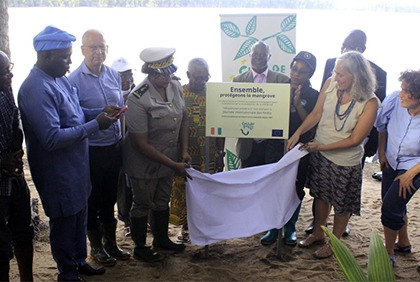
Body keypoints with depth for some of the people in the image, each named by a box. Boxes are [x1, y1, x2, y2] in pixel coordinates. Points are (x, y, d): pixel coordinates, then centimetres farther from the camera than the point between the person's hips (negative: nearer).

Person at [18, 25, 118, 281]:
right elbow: (52, 138, -29)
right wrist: (96, 125, -25)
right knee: (64, 222, 10)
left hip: (76, 165, 8)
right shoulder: (36, 89, -25)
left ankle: (80, 261, 41)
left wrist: (100, 114, -1)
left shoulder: (60, 79, 4)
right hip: (58, 171, -8)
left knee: (79, 218, 22)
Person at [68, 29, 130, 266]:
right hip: (91, 150, -5)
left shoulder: (114, 75, 5)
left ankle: (111, 242, 35)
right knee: (93, 200, 10)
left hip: (114, 147, 6)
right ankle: (96, 247, 29)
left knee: (110, 197, 19)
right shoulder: (74, 80, -14)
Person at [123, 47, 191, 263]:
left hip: (169, 158, 6)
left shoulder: (175, 86, -8)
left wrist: (184, 150, -4)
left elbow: (183, 118, 6)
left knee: (163, 201, 24)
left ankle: (161, 238, 46)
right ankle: (140, 247, 36)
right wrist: (174, 165, -21)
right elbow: (141, 144, -25)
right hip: (144, 163, -6)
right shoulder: (137, 100, -28)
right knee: (142, 204, 14)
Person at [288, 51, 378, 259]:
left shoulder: (369, 102, -23)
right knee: (321, 195, 23)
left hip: (345, 161, -4)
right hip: (319, 154, 4)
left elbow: (355, 139, -19)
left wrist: (323, 146, -20)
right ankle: (318, 232, 45)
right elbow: (316, 113, -2)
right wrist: (298, 132, -14)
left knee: (341, 204, 14)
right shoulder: (330, 84, -11)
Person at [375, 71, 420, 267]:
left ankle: (388, 254, 13)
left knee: (390, 207, -9)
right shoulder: (394, 100, -21)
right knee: (395, 206, 19)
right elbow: (382, 126, 2)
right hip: (391, 162, 5)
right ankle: (403, 243, 45)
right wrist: (381, 151, 2)